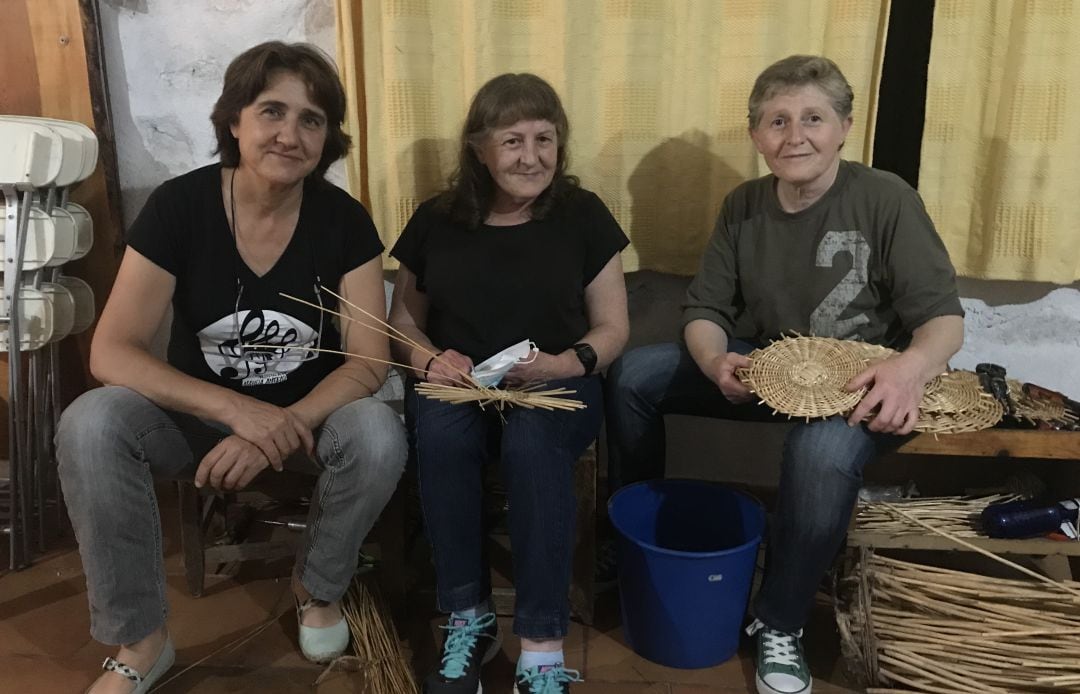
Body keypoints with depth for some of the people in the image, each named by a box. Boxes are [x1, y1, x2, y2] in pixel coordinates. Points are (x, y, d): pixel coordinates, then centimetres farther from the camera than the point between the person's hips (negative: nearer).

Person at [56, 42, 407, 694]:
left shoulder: (344, 220, -13)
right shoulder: (179, 206, -15)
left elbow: (368, 359, -16)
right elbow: (111, 352, -20)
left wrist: (281, 427, -33)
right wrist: (238, 409, -34)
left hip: (309, 413, 0)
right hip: (198, 411, 0)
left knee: (379, 435, -31)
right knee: (89, 426, -28)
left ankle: (319, 589, 1)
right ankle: (140, 640, -10)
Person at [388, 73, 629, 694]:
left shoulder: (583, 216, 1)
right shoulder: (436, 220, 5)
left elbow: (613, 328, 3)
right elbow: (403, 317, 13)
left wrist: (566, 364, -18)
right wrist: (426, 357, -10)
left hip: (557, 390, -1)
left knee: (532, 439, -36)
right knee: (439, 430, -34)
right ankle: (469, 618, -15)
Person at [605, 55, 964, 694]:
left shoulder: (885, 198, -13)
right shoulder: (743, 206, 1)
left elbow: (944, 316, -14)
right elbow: (705, 311, 1)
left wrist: (912, 366, -38)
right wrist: (715, 362, -23)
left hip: (861, 385, -5)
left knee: (822, 452, -38)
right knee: (632, 374, -9)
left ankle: (781, 625, -12)